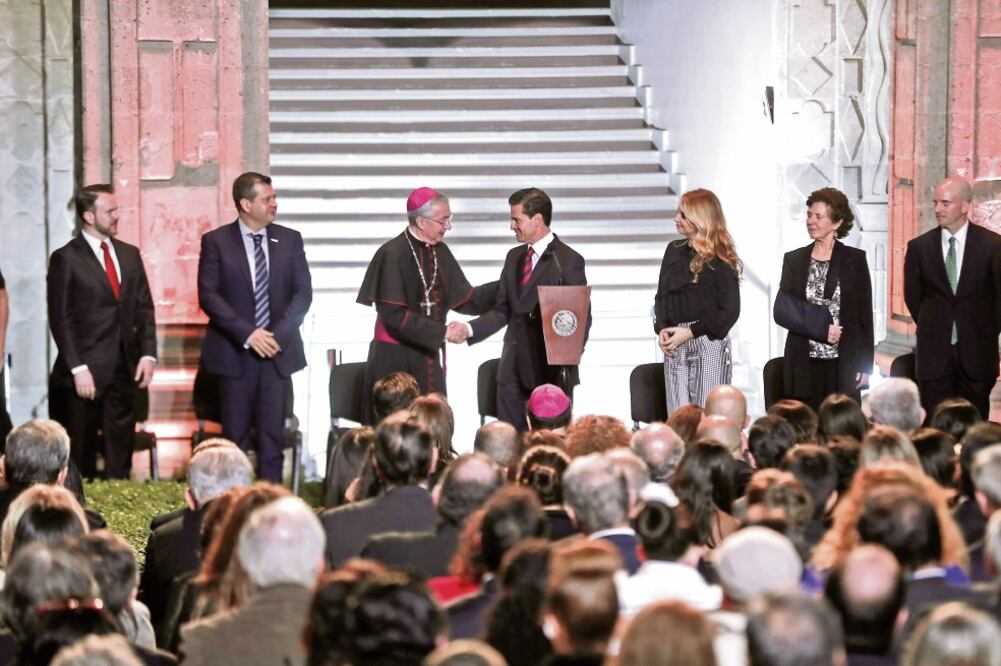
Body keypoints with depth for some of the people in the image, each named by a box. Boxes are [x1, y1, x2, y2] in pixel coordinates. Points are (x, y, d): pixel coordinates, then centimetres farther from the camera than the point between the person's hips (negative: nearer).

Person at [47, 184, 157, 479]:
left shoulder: (129, 254, 12)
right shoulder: (66, 259, -5)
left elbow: (144, 309, 13)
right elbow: (60, 319, -8)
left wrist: (148, 354, 1)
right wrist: (78, 368, -14)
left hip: (124, 370, 5)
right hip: (86, 371, -5)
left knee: (120, 454, 5)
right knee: (82, 457, 2)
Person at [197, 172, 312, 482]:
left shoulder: (289, 240, 8)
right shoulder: (216, 241, 0)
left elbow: (303, 292, 4)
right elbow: (208, 295, -7)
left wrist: (279, 334, -10)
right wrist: (247, 334, -15)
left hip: (277, 351, 2)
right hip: (234, 352, -2)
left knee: (272, 433, 0)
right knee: (235, 434, 0)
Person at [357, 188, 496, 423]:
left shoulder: (439, 252, 6)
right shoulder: (392, 255, -14)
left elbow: (463, 299, 12)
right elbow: (394, 316, -18)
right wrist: (442, 331, -21)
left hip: (428, 356, 6)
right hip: (396, 359, -6)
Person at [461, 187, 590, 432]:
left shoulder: (568, 261, -6)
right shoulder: (514, 258, 15)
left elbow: (581, 317, -6)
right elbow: (502, 311, 16)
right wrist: (469, 329, 1)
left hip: (551, 369, -6)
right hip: (514, 369, 7)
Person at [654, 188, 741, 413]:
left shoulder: (720, 260, -5)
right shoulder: (674, 251, 13)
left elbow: (730, 310, -8)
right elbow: (661, 296, 17)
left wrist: (690, 332, -12)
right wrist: (661, 330, -1)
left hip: (709, 346, -5)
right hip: (674, 349, 6)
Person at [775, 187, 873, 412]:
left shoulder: (855, 259, 4)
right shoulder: (794, 260, 9)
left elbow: (865, 315, 3)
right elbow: (782, 311, 2)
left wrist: (865, 365, -3)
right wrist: (821, 327, -11)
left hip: (844, 366, -2)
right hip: (804, 366, 2)